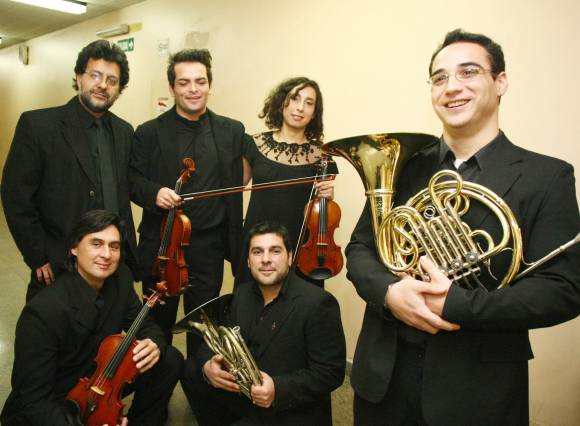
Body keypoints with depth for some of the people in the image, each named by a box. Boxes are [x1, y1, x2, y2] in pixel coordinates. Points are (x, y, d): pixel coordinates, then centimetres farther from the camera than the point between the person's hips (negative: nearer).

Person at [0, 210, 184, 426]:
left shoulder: (121, 277, -11)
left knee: (170, 360, -9)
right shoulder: (42, 312, -29)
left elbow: (143, 325, 0)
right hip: (53, 407, -5)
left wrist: (154, 344, -25)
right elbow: (35, 400, -24)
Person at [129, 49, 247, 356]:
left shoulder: (232, 131, 2)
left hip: (209, 247, 1)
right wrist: (153, 192, -20)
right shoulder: (149, 132, -2)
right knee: (158, 322, 16)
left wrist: (235, 247, -4)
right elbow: (132, 180, 2)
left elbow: (235, 186, 1)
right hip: (160, 246, 0)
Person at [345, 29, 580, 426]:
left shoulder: (546, 176, -6)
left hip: (478, 386, -2)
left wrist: (453, 304, -22)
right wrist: (389, 291, -17)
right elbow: (359, 250, 3)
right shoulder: (404, 165, 2)